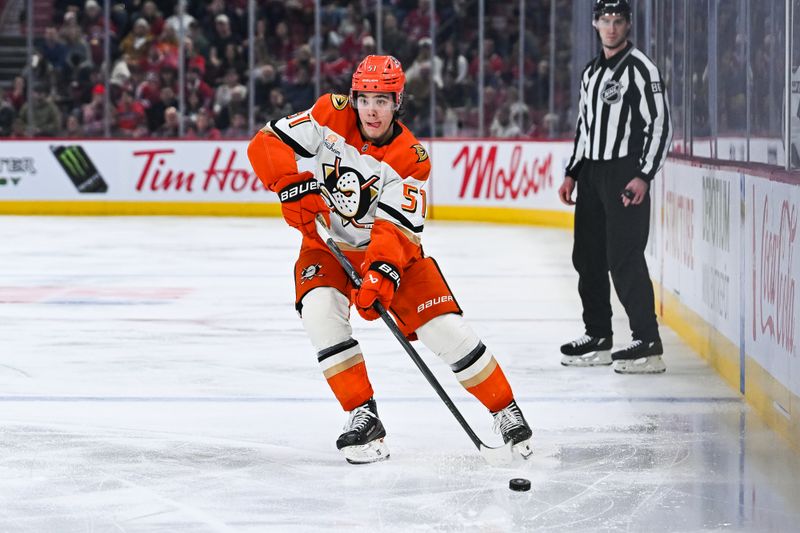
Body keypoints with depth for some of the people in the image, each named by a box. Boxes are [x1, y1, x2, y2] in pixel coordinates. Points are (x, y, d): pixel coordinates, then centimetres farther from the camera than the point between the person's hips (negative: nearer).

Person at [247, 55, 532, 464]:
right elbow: (267, 143, -15)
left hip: (390, 249, -1)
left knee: (445, 328, -10)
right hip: (327, 245, 1)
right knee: (319, 310, -28)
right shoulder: (331, 116, -14)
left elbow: (397, 226, -24)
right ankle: (362, 417, -18)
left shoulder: (410, 158, -17)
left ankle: (506, 411, 7)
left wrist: (383, 270, -41)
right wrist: (294, 187, -28)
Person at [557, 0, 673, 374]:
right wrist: (572, 174, 17)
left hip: (625, 173, -8)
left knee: (624, 257, -14)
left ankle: (648, 344, -13)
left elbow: (660, 125, -13)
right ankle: (598, 337, 19)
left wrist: (644, 176, -20)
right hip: (592, 173, 8)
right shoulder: (591, 73, 17)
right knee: (588, 256, 10)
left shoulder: (640, 69, -8)